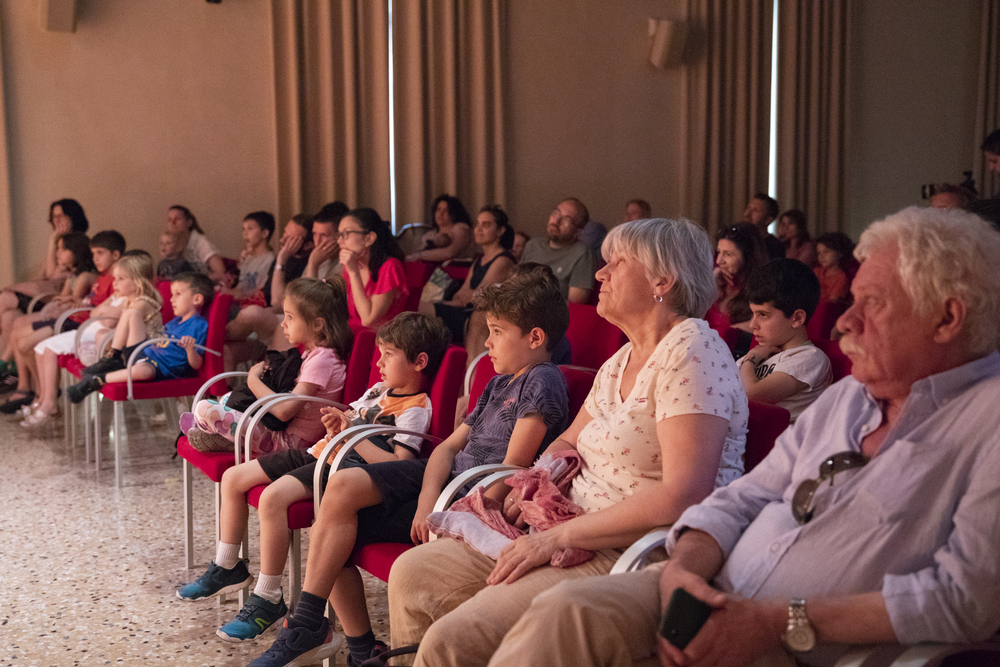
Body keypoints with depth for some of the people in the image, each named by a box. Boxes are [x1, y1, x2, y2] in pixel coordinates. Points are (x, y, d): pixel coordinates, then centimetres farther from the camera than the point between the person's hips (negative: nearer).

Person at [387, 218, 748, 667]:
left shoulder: (692, 348, -14)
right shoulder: (620, 362, 15)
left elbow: (682, 497, -24)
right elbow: (567, 443, 29)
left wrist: (558, 537, -19)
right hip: (582, 537, 9)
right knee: (413, 573, 6)